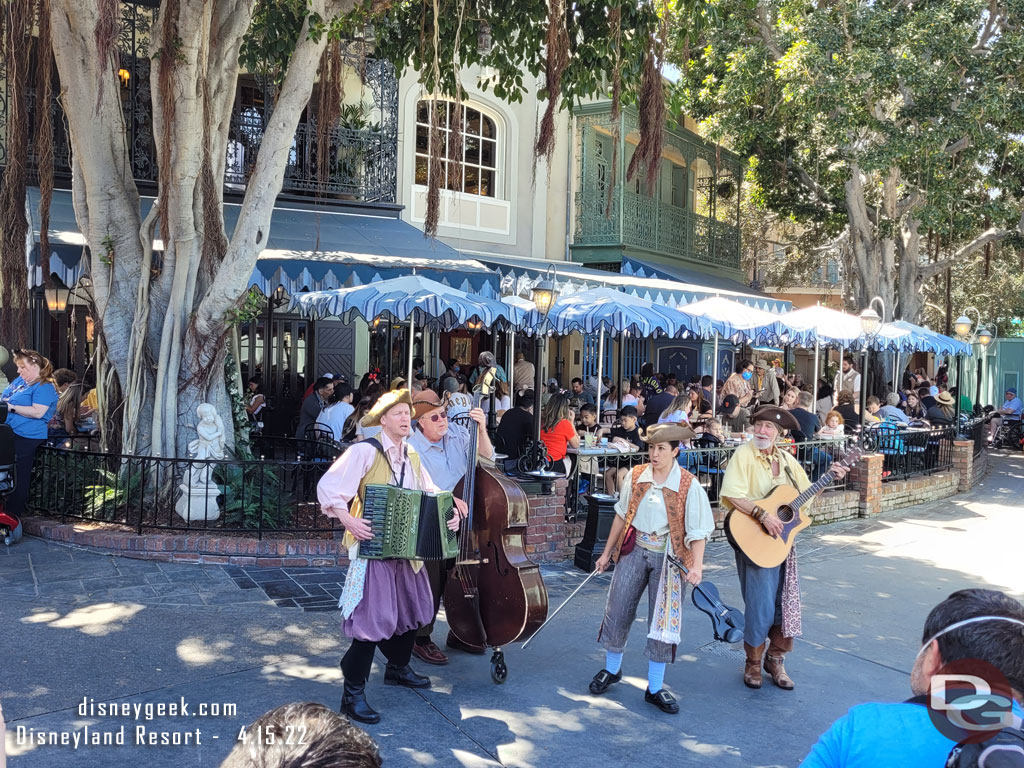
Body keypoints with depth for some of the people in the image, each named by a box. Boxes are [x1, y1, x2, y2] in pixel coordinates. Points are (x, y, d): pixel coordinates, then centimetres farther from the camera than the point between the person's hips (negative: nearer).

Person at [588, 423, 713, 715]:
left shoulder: (689, 485, -9)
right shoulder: (636, 476, 0)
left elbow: (697, 530, -11)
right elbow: (622, 515, 9)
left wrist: (697, 566, -24)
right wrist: (607, 553, 12)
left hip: (668, 557, -3)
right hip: (634, 551, 3)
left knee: (663, 621, 3)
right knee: (617, 612, 8)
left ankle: (655, 688, 16)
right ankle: (611, 669, 31)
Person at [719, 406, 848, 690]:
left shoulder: (786, 459, 9)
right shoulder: (744, 454, -11)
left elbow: (806, 491, 19)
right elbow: (731, 495, -21)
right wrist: (763, 515, -27)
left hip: (782, 538, 6)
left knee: (786, 602, 9)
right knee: (761, 604, -4)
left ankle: (775, 659, 28)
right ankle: (753, 663, 17)